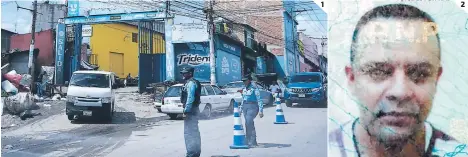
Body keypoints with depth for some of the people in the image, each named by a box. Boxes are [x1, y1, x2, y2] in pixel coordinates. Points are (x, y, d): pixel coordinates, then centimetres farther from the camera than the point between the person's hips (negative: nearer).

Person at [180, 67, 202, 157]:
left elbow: (190, 98, -24)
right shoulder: (191, 82, 18)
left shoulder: (190, 83, -15)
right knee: (194, 132, 16)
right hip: (194, 110, 11)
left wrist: (186, 111, -23)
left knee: (189, 132, -8)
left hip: (190, 110, -11)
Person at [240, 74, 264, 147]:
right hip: (245, 107, 7)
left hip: (252, 107, -7)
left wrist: (261, 111, -13)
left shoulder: (254, 89, -7)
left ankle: (250, 142, -12)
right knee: (250, 124, 8)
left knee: (248, 123, -18)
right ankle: (253, 142, 15)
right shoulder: (244, 89, 15)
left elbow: (259, 100, -9)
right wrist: (241, 109, 20)